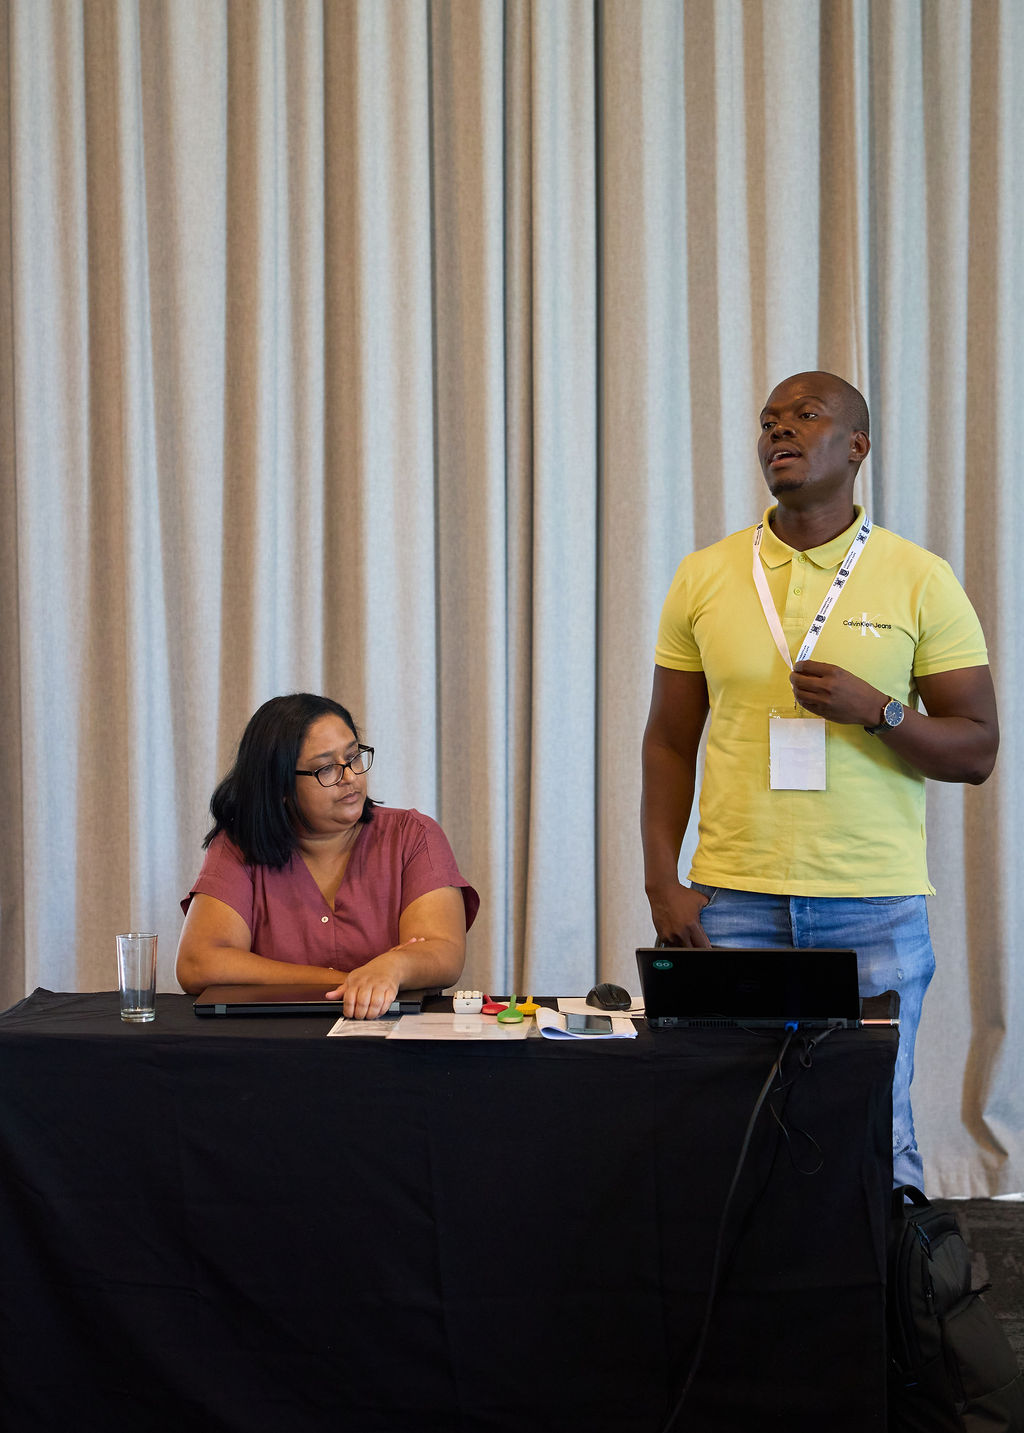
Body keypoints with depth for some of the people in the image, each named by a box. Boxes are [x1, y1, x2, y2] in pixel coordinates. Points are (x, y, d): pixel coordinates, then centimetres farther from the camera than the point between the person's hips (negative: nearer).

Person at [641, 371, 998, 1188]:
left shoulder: (921, 582, 3)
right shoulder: (704, 578, 8)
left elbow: (978, 751, 2)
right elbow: (670, 744, 11)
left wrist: (876, 710, -15)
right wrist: (663, 883, 1)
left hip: (876, 907, -1)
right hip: (733, 900, 2)